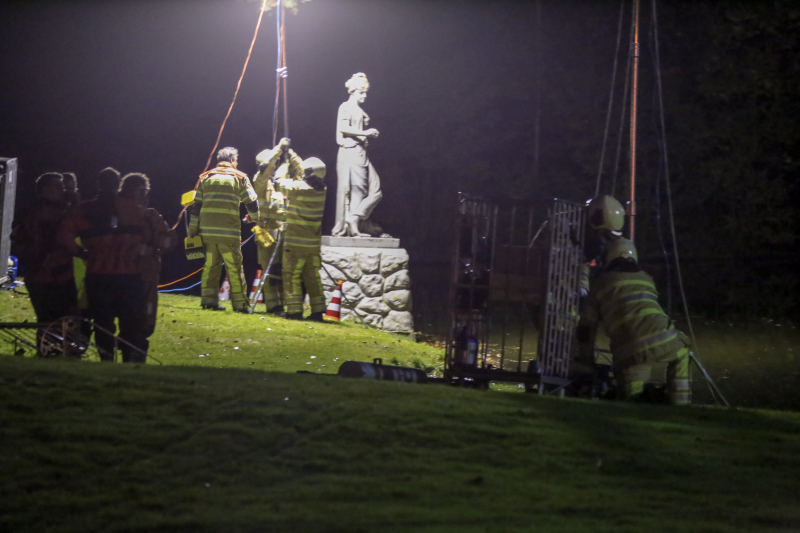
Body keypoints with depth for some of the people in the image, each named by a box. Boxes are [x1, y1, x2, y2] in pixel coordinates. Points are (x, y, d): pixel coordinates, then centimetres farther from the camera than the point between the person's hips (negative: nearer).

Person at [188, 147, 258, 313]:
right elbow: (252, 203, 5)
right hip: (229, 231, -3)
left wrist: (193, 231, 14)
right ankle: (239, 303, 0)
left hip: (207, 230, 3)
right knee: (234, 267, 1)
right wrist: (255, 218, 26)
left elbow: (196, 206, 11)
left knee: (210, 265, 11)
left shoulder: (205, 178, 14)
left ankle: (208, 299, 7)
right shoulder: (239, 178, 5)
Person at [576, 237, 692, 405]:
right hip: (662, 340, 2)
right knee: (679, 347, 30)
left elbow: (587, 325, 22)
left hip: (629, 352, -1)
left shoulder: (601, 283, 19)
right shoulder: (646, 279, 29)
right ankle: (679, 398, 9)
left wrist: (586, 359, 35)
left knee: (629, 394, 15)